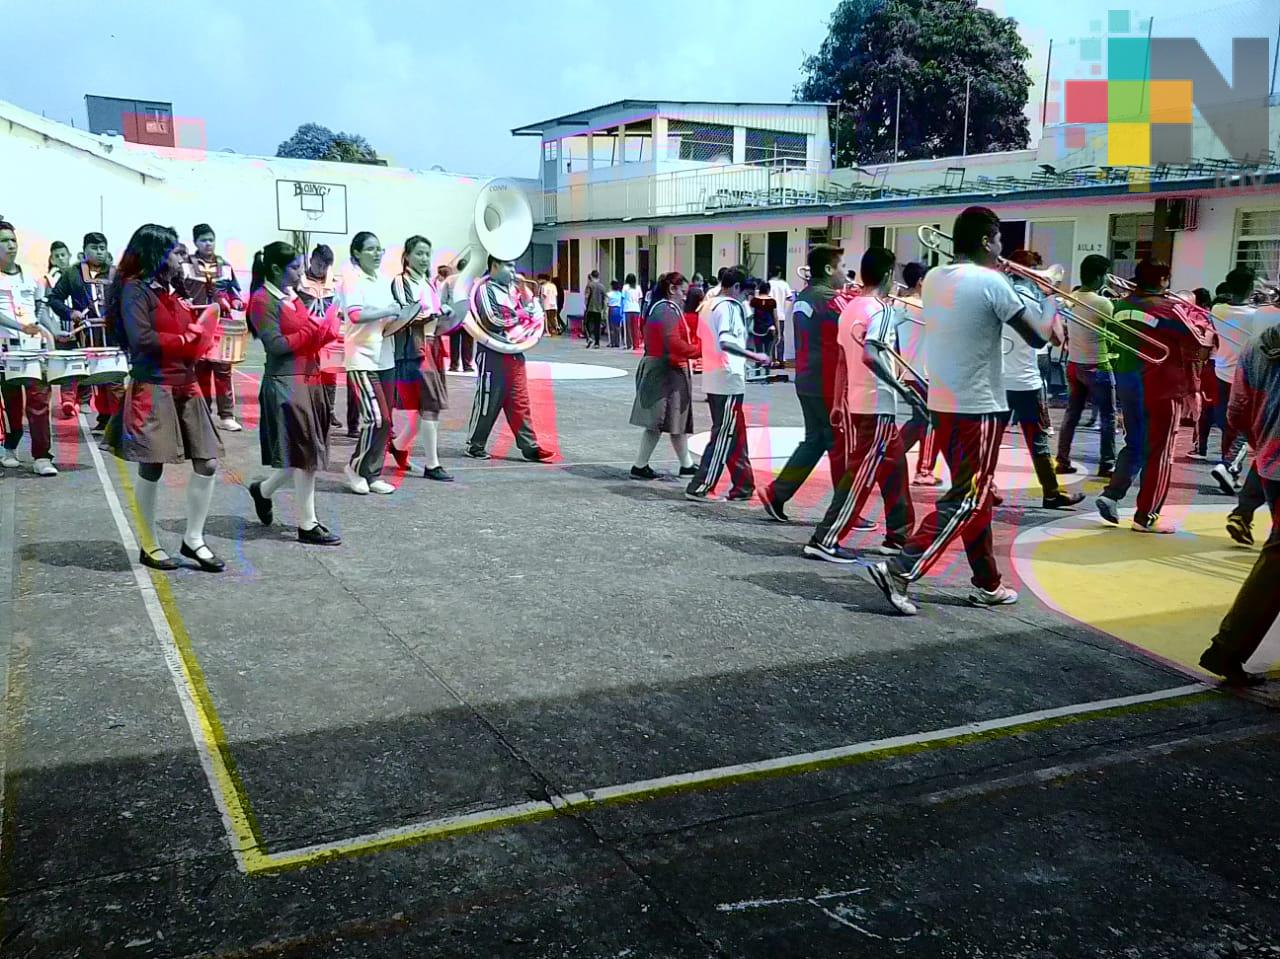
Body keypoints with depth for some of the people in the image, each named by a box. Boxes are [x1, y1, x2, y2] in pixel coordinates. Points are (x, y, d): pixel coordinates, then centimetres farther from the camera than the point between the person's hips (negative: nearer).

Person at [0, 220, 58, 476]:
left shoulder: (31, 275, 13)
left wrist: (54, 332, 2)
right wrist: (21, 327, -25)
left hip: (36, 346, 2)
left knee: (39, 398, -7)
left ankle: (41, 457, -8)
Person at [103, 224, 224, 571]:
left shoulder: (170, 290, 18)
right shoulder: (135, 289, -6)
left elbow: (190, 330, 20)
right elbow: (141, 339, -17)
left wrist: (203, 325, 2)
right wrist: (186, 340, -9)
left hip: (186, 387, 8)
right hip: (152, 389, -8)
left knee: (206, 462, 2)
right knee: (151, 467, -1)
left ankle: (194, 539, 12)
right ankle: (149, 545, 11)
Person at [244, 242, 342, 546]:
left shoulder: (292, 297, 15)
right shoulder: (263, 301, -10)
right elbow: (276, 345, -17)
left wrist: (325, 331, 2)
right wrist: (314, 330, -18)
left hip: (308, 381, 9)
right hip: (285, 384, -9)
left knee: (304, 454, 14)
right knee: (304, 455, -5)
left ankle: (262, 490, 36)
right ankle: (307, 525, 4)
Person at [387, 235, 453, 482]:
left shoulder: (428, 283, 19)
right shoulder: (400, 283, -5)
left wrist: (443, 316, 4)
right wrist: (428, 316, -23)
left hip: (433, 346, 8)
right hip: (414, 348, -8)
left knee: (430, 405, 9)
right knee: (429, 405, -11)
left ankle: (400, 446, 28)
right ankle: (431, 464, -6)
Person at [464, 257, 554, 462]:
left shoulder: (515, 289, 15)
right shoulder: (485, 289, -8)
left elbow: (536, 314, 12)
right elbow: (494, 321, -18)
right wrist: (520, 315, -6)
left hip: (515, 354, 7)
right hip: (492, 354, -7)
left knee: (521, 402, 5)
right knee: (487, 402, 2)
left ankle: (530, 447, 6)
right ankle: (475, 446, 15)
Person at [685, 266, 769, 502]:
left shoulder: (708, 304, 14)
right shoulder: (729, 306, -14)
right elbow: (726, 341, -29)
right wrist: (753, 356, -26)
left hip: (712, 380, 9)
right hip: (728, 380, -9)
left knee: (736, 435, 15)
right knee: (724, 436, -2)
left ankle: (743, 485, 20)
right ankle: (699, 487, -1)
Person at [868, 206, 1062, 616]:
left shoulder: (934, 278, 6)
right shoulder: (991, 282, -15)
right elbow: (1038, 336, -11)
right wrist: (1051, 295, 7)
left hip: (941, 403, 8)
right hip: (978, 408, -8)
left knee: (974, 496, 16)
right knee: (965, 502, -3)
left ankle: (988, 584, 25)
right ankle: (900, 570, -13)